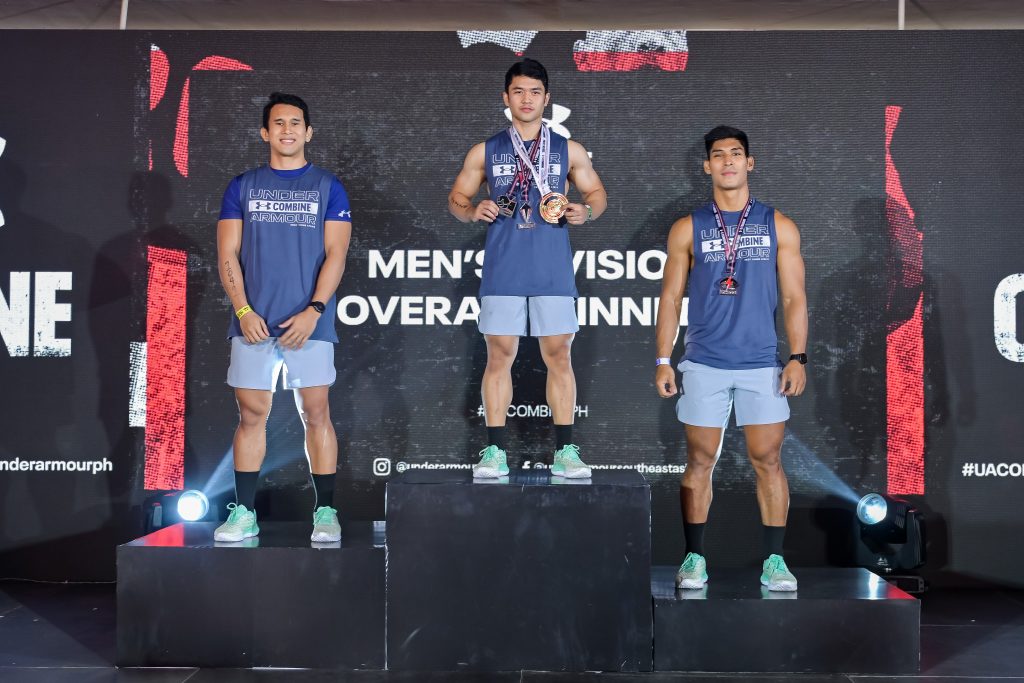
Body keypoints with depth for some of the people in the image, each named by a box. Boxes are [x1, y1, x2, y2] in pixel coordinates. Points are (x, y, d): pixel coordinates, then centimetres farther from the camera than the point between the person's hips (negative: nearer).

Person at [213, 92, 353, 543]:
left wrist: (313, 311, -12)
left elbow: (335, 255, -1)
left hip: (308, 322, -2)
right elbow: (227, 255, 6)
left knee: (316, 414, 0)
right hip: (253, 322, 2)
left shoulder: (328, 187, 7)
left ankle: (325, 512, 7)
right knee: (251, 415, 4)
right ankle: (244, 513, 13)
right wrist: (243, 310, -7)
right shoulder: (242, 187, 12)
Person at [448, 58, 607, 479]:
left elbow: (597, 194, 15)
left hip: (553, 270, 0)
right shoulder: (485, 152, 8)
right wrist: (473, 211, -10)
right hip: (502, 270, 0)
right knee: (499, 354, 0)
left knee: (558, 354, 1)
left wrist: (585, 212, -8)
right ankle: (495, 452, 7)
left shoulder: (569, 151, 9)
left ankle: (564, 451, 9)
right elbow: (456, 199, 13)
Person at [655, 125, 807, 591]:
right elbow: (671, 298, 5)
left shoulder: (778, 226, 6)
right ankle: (694, 558, 13)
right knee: (699, 462, 4)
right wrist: (662, 361, -2)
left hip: (762, 364, 0)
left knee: (768, 461, 2)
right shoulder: (687, 229, 5)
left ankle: (774, 560, 13)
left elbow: (794, 298, 4)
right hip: (703, 365, 0)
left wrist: (798, 358, -4)